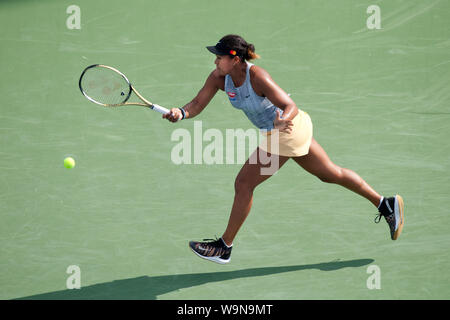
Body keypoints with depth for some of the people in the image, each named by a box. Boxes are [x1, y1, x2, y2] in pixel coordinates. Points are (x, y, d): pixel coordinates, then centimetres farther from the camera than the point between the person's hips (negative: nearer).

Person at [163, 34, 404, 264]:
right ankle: (386, 205, 32)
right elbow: (196, 105, -12)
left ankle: (224, 247, 3)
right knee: (330, 174, 21)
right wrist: (180, 113, -33)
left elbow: (291, 108, -30)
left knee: (243, 184, -9)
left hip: (288, 130, -9)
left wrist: (282, 122, -51)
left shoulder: (257, 77, -29)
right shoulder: (219, 77, -8)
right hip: (278, 131, 9)